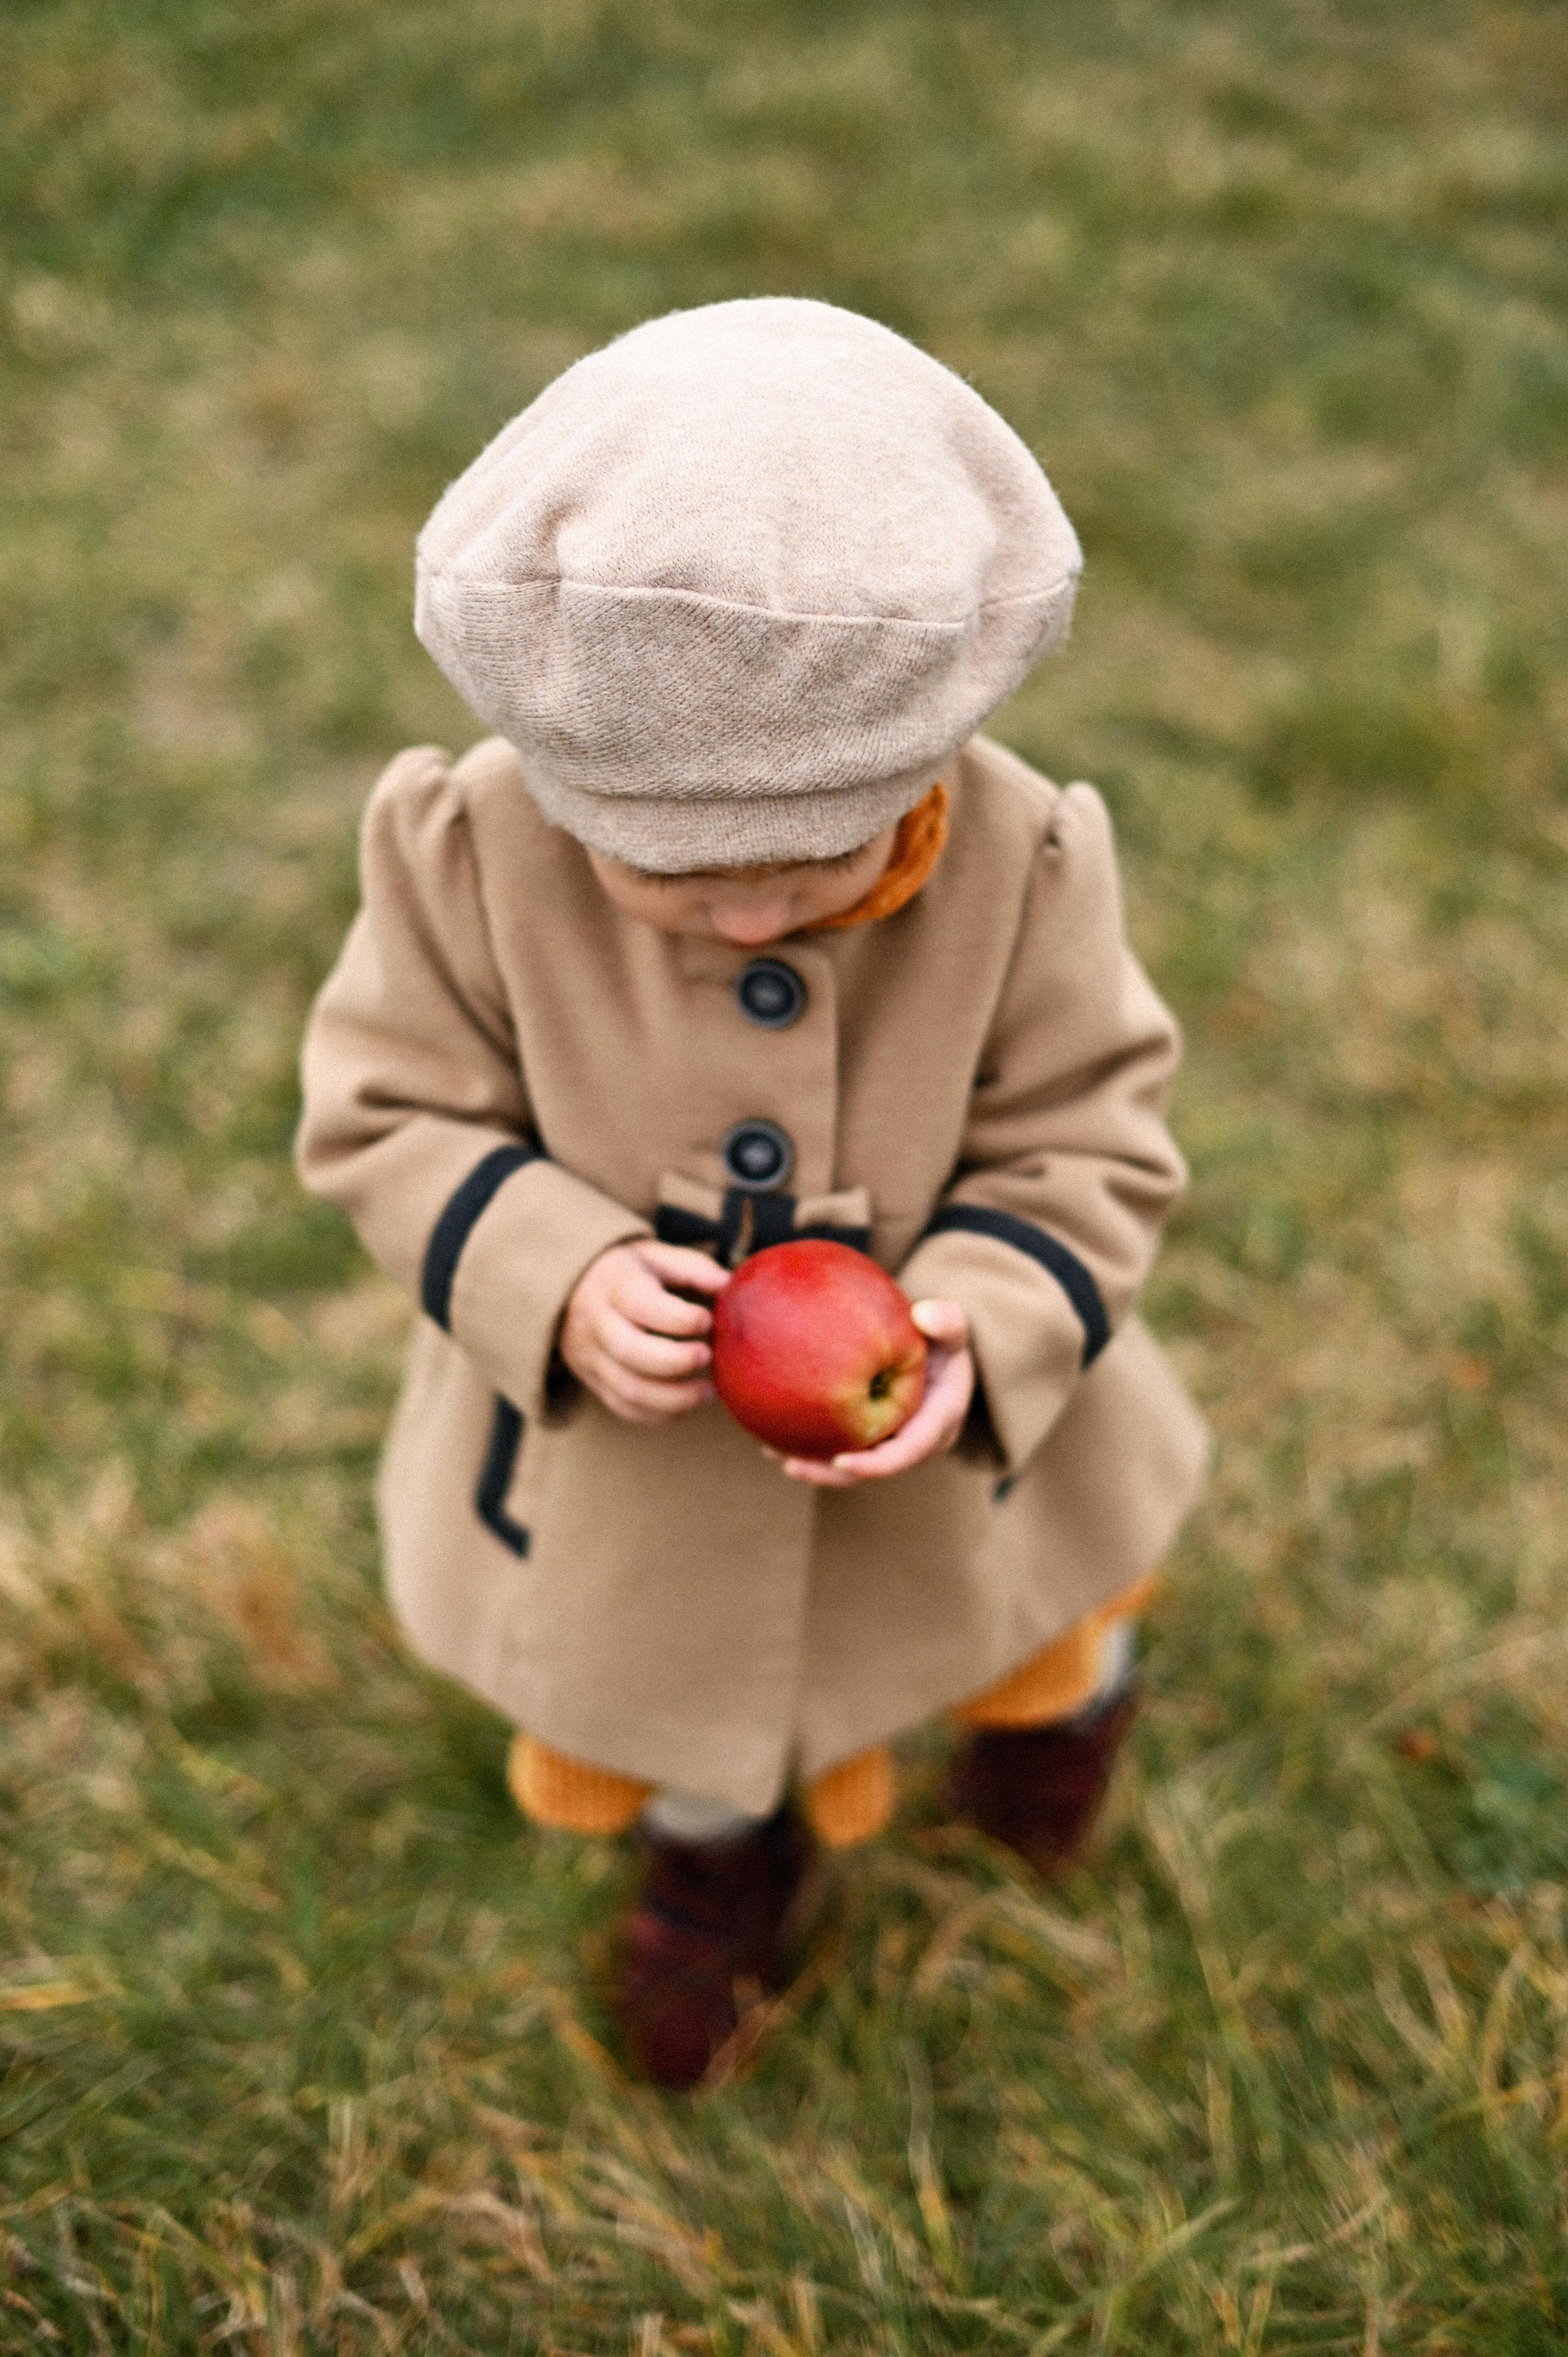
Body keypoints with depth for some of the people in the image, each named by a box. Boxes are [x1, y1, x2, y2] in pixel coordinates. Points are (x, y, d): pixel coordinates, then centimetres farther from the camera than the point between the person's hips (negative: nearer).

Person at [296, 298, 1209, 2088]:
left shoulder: (1022, 869, -29)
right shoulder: (475, 854, -30)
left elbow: (1090, 1147, -17)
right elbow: (388, 1115, -18)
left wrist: (983, 1330, -36)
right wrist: (556, 1283, -35)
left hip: (938, 1438, 1)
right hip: (616, 1441, 0)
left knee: (1007, 1625, 32)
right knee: (670, 1672, 30)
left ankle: (1062, 1676, 71)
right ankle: (723, 1837, 66)